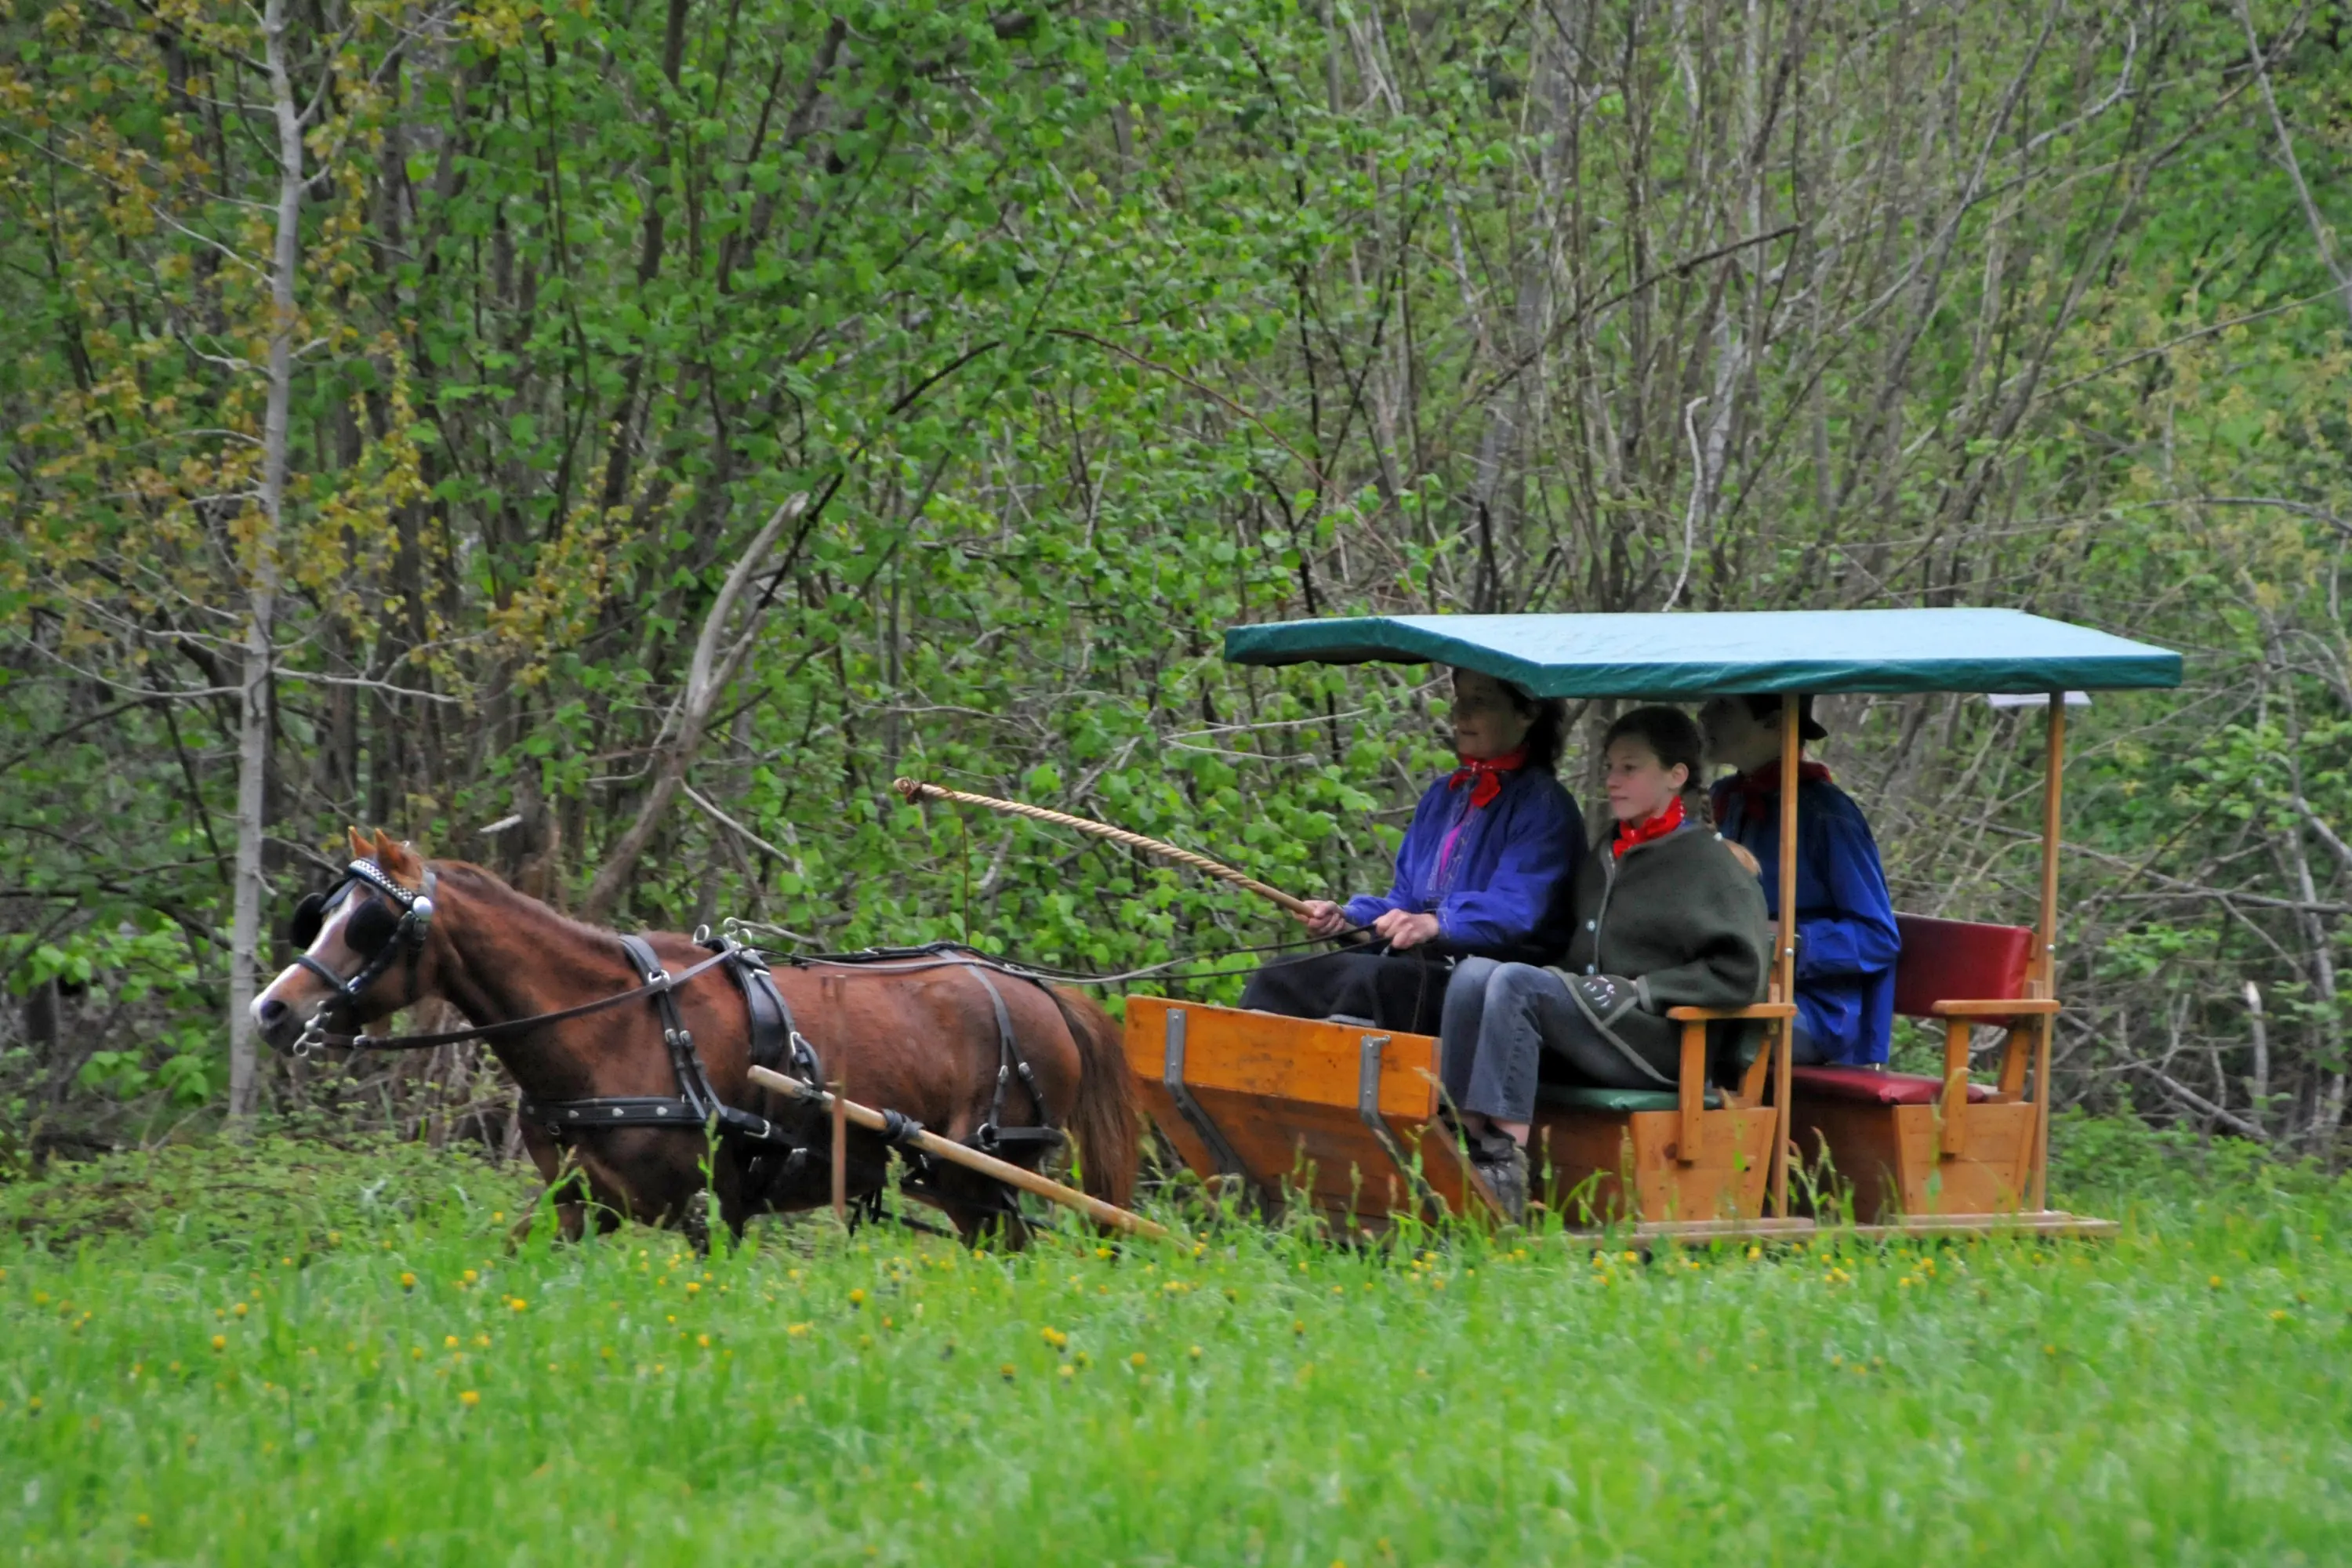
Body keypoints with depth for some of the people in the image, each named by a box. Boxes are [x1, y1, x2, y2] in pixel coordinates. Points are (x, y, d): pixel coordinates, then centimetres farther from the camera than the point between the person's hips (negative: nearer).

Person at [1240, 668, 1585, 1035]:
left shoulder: (1543, 805, -3)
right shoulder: (1443, 796, 23)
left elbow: (1516, 908, -17)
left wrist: (1436, 924, -33)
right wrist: (1347, 918, 3)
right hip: (1421, 960, 7)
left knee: (1366, 978, -35)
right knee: (1282, 976, -14)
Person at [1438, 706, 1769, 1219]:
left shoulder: (1711, 863, -1)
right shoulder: (1602, 858, 24)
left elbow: (1740, 974, -9)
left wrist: (1639, 990, -13)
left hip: (1662, 1045, -7)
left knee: (1515, 982, -28)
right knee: (1474, 973, -16)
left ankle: (1505, 1162, -34)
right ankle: (1464, 1137, -26)